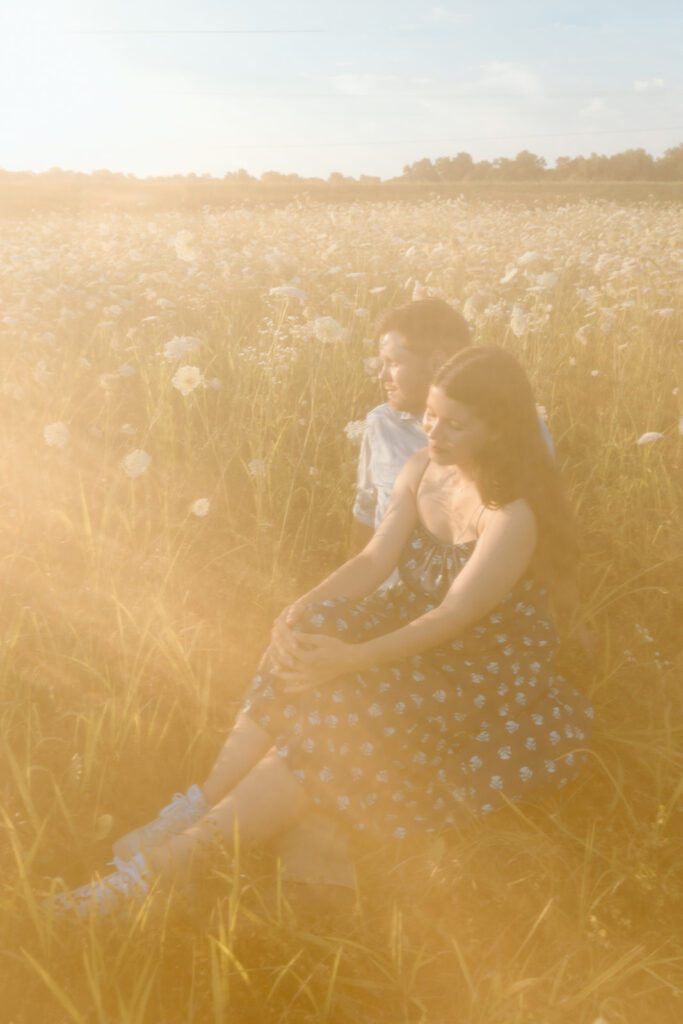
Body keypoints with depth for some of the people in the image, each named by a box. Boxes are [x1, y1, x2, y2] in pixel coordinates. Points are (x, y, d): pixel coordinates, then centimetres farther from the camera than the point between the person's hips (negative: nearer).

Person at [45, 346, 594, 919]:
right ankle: (197, 806, -23)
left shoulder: (514, 514, -22)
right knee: (310, 635, -24)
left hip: (485, 672, -5)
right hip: (415, 632, 6)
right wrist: (305, 607, -23)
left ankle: (188, 847, -26)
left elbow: (451, 618, -25)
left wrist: (350, 660, -34)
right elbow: (375, 559, -6)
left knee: (340, 713, -29)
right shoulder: (422, 468, -1)